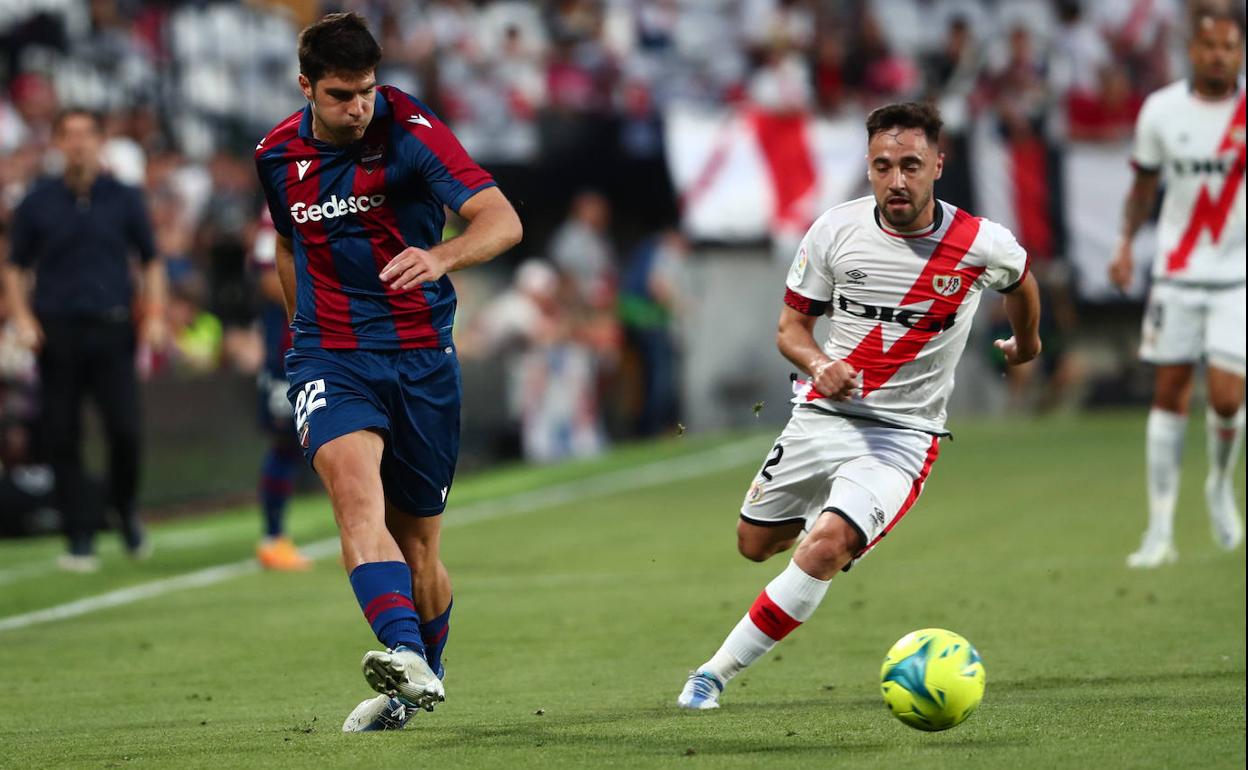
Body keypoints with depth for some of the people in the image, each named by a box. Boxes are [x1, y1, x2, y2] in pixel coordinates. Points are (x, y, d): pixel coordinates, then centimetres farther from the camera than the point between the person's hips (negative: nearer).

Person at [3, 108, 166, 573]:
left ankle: (126, 508, 18)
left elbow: (151, 260, 14)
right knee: (62, 439, -1)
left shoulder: (124, 199, 8)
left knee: (125, 430, -10)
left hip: (112, 329, 0)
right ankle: (80, 540, 6)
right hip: (56, 333, 0)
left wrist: (154, 315, 1)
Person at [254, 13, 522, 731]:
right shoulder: (277, 156, 4)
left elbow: (502, 220, -24)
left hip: (420, 357, -2)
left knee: (417, 547, 6)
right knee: (355, 487, -28)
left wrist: (440, 257, -43)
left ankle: (426, 670, 33)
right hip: (329, 358, 2)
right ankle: (406, 660, -43)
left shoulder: (411, 132, -11)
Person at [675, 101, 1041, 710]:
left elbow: (1020, 280, 15)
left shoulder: (982, 245, -11)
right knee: (754, 542, 16)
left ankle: (717, 671, -13)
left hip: (902, 435, -3)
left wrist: (1026, 342, 33)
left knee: (825, 547, -25)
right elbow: (791, 324, 3)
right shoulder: (835, 230, -8)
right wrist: (819, 365, -19)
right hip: (820, 415, 3)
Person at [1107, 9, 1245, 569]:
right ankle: (1160, 530, 7)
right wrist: (1126, 242, 2)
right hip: (1178, 272, 2)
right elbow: (1145, 181, 13)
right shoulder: (1161, 110, 0)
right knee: (1169, 393, 0)